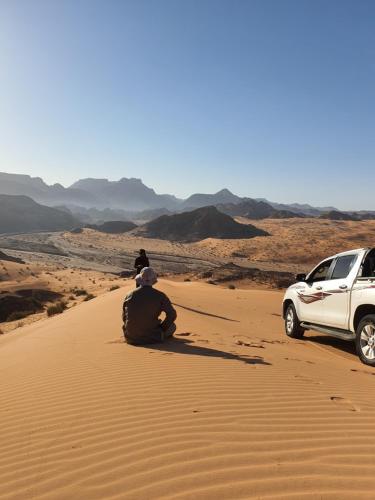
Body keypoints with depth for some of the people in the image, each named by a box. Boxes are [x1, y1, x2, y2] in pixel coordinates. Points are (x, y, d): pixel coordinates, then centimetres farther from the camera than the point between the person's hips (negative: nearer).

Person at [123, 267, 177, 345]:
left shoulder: (130, 295, -2)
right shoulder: (159, 295, -10)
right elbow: (172, 314, -6)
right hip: (151, 338, -3)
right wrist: (162, 329, 6)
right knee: (172, 325, 22)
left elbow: (124, 317, 8)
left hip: (131, 338, 3)